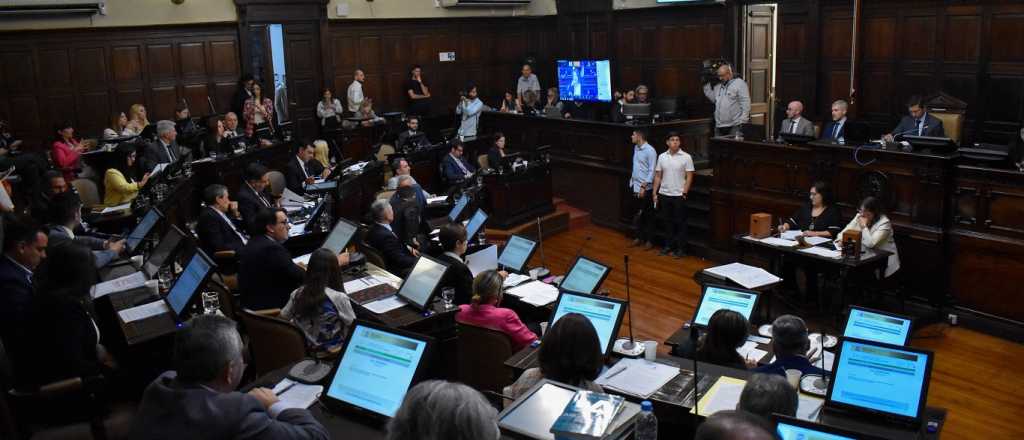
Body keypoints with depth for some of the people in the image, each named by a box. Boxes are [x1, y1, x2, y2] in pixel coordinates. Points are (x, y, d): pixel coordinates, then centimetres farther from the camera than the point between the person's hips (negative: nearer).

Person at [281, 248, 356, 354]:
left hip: (303, 346, 5)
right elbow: (353, 325, -12)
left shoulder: (297, 294, -8)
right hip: (331, 350, -5)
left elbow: (283, 317, 7)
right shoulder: (339, 298, -22)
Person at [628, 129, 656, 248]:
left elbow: (652, 171, -18)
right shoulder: (636, 148, 8)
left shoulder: (650, 151, -16)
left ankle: (649, 239, 11)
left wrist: (643, 186, -21)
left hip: (646, 188, -8)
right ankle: (639, 237, 24)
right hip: (635, 186, 8)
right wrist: (632, 179, 16)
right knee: (637, 213, 13)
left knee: (648, 214, 3)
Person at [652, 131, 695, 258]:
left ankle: (681, 248, 10)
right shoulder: (662, 157, 5)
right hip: (664, 195, 4)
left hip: (679, 195, -4)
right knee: (668, 222, 12)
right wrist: (654, 193, 4)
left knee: (680, 223, 2)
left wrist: (684, 193, -13)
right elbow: (658, 176, 8)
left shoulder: (686, 157, -6)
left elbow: (689, 177, -7)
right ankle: (669, 245, 23)